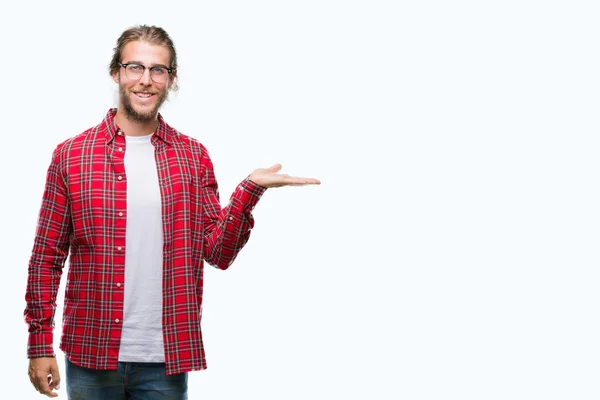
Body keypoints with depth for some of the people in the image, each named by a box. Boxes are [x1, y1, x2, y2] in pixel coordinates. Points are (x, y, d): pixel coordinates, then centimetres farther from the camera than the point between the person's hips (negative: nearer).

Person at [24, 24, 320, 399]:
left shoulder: (194, 156, 4)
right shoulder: (71, 155, -1)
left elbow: (218, 253, 1)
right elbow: (47, 257, 1)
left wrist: (249, 190, -13)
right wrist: (40, 346, -1)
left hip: (167, 359, 1)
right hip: (90, 355, -1)